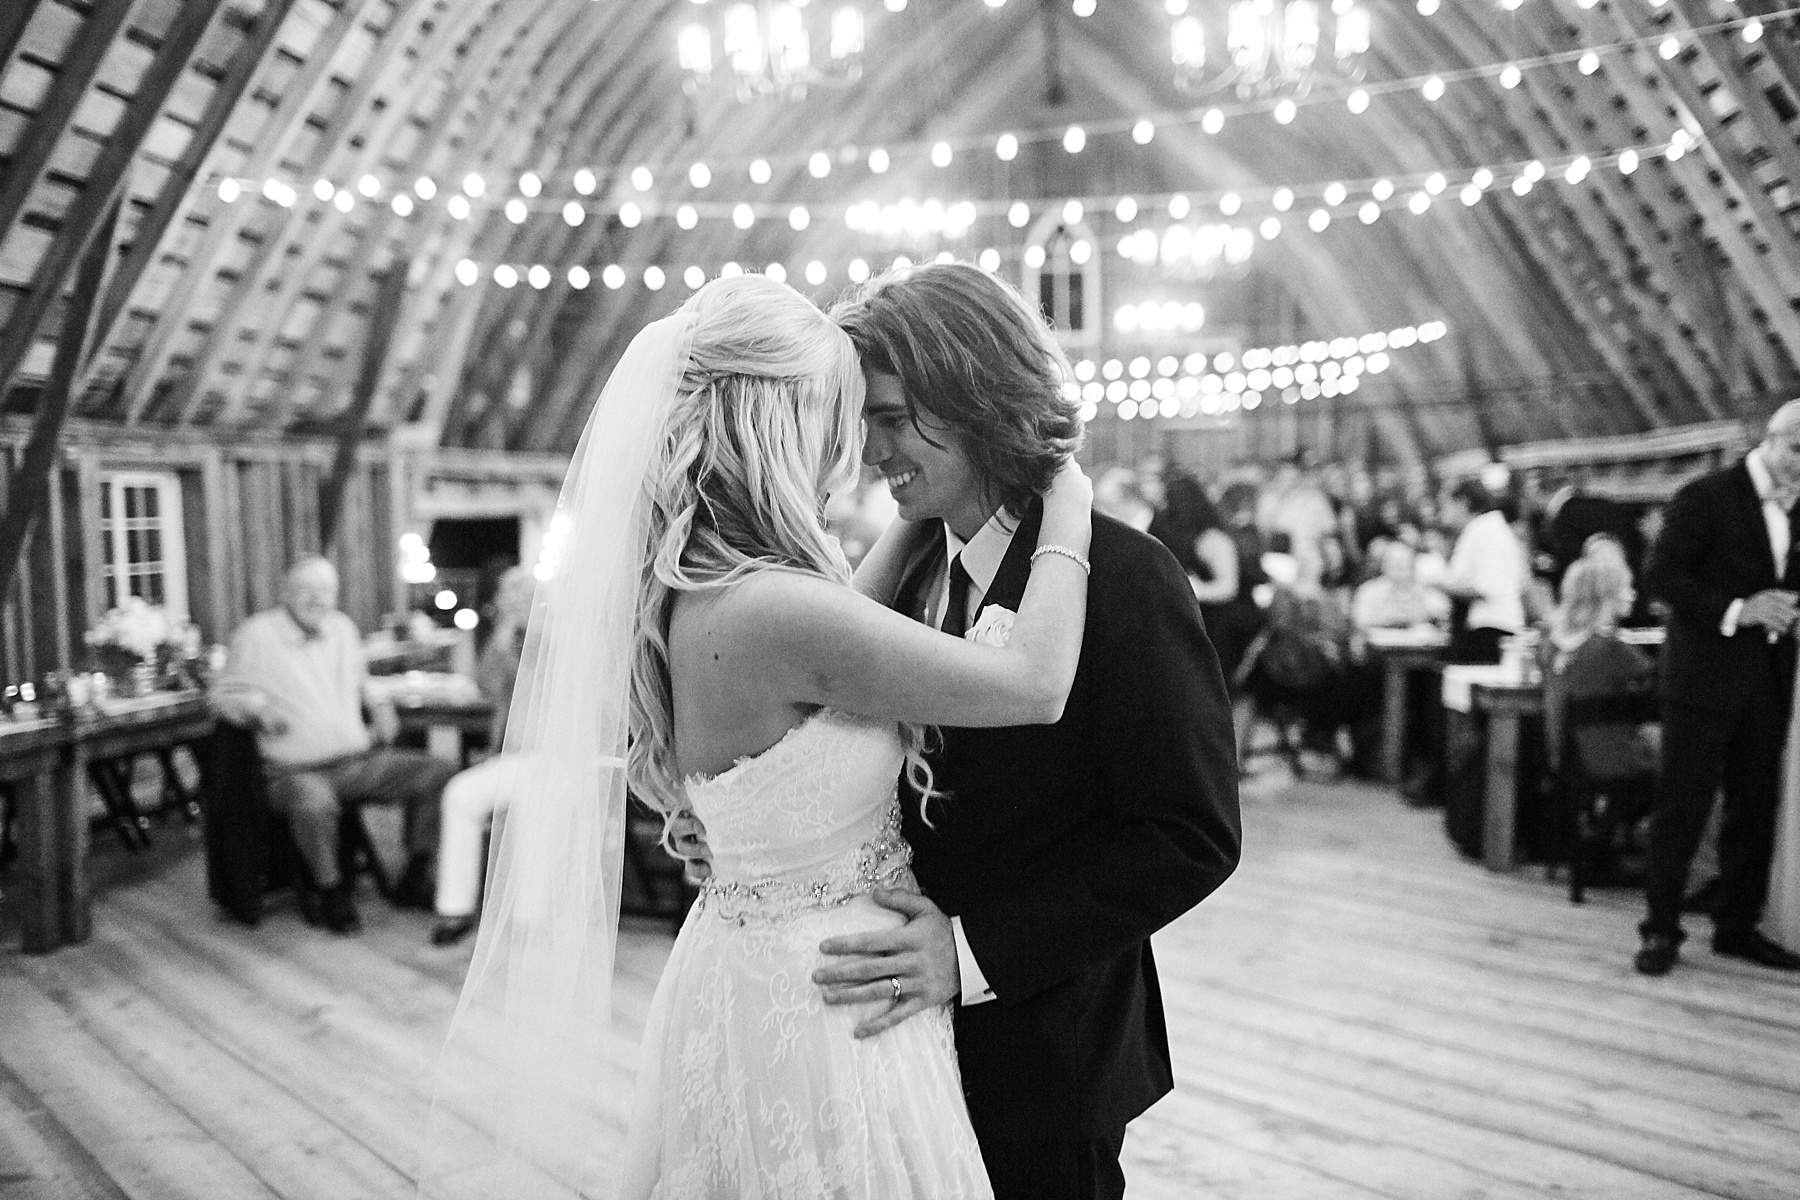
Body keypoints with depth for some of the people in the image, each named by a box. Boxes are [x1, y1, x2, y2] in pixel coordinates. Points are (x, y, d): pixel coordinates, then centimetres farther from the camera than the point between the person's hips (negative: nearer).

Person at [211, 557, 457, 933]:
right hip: (298, 771, -5)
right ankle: (328, 890, -11)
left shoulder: (342, 628, 14)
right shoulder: (256, 634, -2)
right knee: (314, 802, -41)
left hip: (361, 761, 6)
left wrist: (378, 702, 11)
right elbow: (224, 693, 4)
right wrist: (256, 708, -16)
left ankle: (415, 878, 5)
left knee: (439, 772, -12)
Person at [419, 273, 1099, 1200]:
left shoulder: (677, 591, -3)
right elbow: (1035, 683, -21)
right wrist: (1066, 514, -7)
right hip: (819, 1010, -9)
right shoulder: (765, 608, -30)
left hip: (739, 963, 9)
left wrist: (916, 514, 12)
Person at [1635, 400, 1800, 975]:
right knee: (1682, 808, -1)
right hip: (1706, 675, -6)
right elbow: (1661, 575, -14)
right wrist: (1734, 610, -23)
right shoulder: (1706, 496, -8)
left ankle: (1737, 926, 22)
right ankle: (1661, 929, 7)